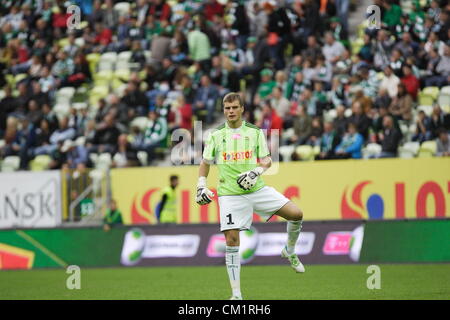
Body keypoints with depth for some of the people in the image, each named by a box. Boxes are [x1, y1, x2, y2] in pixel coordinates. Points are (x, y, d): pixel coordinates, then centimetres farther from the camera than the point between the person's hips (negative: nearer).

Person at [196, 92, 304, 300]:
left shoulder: (255, 132, 4)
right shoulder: (216, 135, 5)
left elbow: (267, 160, 4)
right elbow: (205, 163, 13)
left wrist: (257, 171, -16)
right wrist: (201, 186, 1)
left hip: (257, 189, 1)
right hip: (230, 195, -1)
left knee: (296, 214, -9)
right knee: (232, 241, -10)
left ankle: (290, 252, 21)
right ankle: (236, 294, -4)